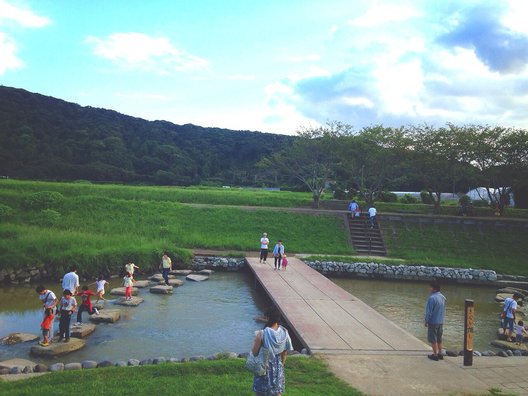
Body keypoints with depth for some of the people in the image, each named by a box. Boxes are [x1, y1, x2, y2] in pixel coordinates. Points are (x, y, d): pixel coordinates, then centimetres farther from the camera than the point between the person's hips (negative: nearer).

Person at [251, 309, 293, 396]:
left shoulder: (262, 334, -24)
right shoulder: (284, 332, -11)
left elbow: (254, 352, -15)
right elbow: (285, 352, 0)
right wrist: (281, 364, 15)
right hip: (278, 366, 4)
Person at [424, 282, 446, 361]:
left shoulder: (432, 298, -21)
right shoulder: (443, 297, 5)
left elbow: (429, 311, -17)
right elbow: (444, 310, 13)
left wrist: (426, 321, -8)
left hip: (433, 322, -8)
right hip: (441, 322, 8)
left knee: (433, 340, 3)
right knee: (439, 339, 18)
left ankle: (435, 355, 8)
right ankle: (440, 354, 24)